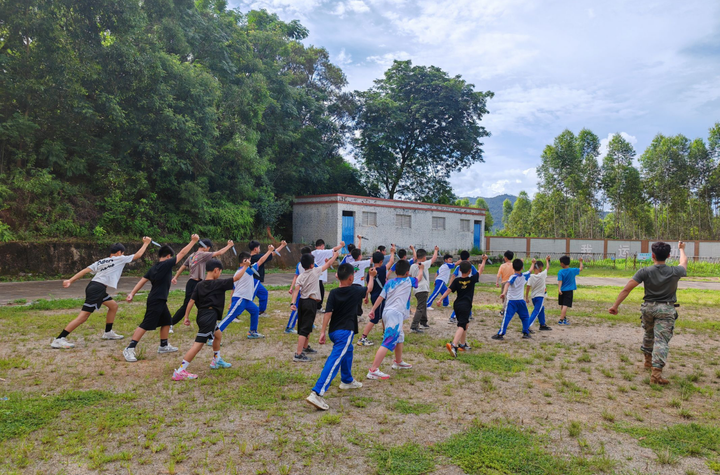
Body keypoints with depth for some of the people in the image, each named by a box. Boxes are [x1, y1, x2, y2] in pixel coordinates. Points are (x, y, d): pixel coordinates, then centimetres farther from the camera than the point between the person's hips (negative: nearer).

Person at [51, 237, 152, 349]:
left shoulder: (101, 261, 19)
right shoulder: (119, 259, 2)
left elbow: (85, 270, 8)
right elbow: (137, 255, 6)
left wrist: (70, 281, 4)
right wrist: (146, 243, 17)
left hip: (92, 286, 9)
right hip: (97, 289, -9)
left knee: (113, 306, 22)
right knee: (83, 317, -11)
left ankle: (108, 333, 29)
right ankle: (58, 340, -13)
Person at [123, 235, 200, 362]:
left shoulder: (153, 268, 10)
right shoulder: (166, 264, -13)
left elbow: (142, 281, 6)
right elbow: (182, 253, -10)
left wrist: (132, 293, 5)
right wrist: (193, 241, -4)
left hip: (160, 301, 10)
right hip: (156, 301, -10)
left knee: (167, 321, 19)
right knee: (145, 325, -7)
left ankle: (163, 346, 30)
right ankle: (129, 349, -5)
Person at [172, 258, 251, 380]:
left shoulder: (199, 285, 8)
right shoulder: (218, 284, -9)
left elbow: (192, 300, 4)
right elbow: (236, 278, -6)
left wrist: (186, 316, 6)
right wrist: (245, 266, 6)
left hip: (202, 315, 9)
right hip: (209, 317, -9)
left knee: (218, 334, 29)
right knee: (198, 345, -9)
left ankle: (216, 361, 42)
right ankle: (180, 372, -12)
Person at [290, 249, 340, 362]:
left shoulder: (301, 276, 7)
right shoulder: (315, 271, -6)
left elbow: (296, 290, -2)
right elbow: (328, 264, 5)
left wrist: (293, 302, -7)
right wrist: (335, 255, 19)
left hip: (302, 301, 7)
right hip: (311, 303, -7)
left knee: (303, 326, 22)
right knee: (305, 328, -9)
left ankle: (305, 348, 40)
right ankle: (298, 354, -13)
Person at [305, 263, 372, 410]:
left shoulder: (333, 293, 0)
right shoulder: (355, 291, -5)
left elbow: (328, 313, -9)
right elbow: (368, 289, 17)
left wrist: (323, 332, -9)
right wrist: (371, 277, 38)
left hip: (333, 331, 7)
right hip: (345, 332, -6)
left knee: (347, 350, 32)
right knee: (335, 361, -15)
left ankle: (347, 380, 48)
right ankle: (317, 393, -27)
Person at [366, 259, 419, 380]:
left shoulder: (389, 282, 14)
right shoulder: (409, 281, 6)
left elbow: (381, 297, 8)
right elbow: (419, 278, 26)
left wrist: (373, 310, 9)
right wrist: (421, 268, 43)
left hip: (387, 312, 8)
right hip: (396, 314, -8)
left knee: (400, 336, 28)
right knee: (388, 342, -14)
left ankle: (398, 362, 44)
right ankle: (373, 370, -22)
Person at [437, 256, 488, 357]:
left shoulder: (456, 281, 2)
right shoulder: (472, 279, -3)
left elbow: (449, 290, -5)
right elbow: (481, 270, 10)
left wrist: (440, 300, -5)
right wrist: (484, 260, 24)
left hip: (457, 304, 6)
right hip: (466, 306, -5)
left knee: (465, 324, 24)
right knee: (461, 326, -14)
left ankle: (463, 344, 34)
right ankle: (454, 345, -32)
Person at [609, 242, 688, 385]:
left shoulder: (645, 271, -9)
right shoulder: (674, 272, -4)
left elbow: (627, 289, -14)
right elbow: (684, 262, 21)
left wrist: (615, 306, -8)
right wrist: (681, 249, 42)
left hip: (648, 308, 2)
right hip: (666, 309, -1)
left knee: (649, 334, 24)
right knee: (661, 340, -7)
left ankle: (648, 360, 44)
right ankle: (656, 373, -18)